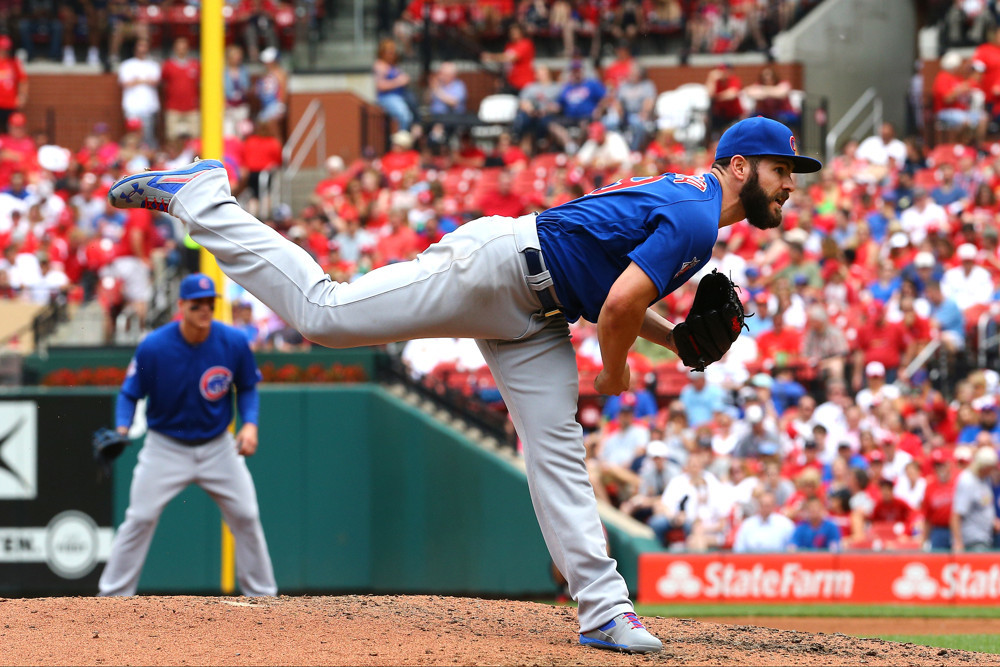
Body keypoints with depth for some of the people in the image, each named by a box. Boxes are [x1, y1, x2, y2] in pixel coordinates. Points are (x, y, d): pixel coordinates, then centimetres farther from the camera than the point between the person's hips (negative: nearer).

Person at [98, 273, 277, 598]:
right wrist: (121, 429, -26)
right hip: (166, 446, -2)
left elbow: (247, 387, 3)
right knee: (140, 520, -7)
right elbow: (130, 393, -9)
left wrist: (250, 423, -14)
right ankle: (113, 597, 2)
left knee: (246, 517, 2)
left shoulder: (234, 342, -12)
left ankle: (262, 594, 16)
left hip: (217, 446, 2)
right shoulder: (153, 347, -19)